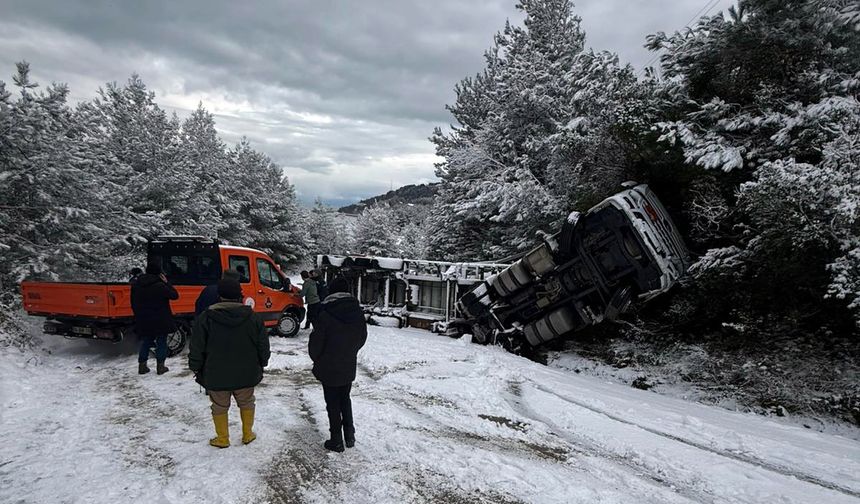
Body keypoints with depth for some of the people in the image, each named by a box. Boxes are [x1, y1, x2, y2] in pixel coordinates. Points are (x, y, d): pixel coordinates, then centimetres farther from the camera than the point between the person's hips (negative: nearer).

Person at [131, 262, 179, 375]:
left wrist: (138, 317, 21)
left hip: (143, 321, 5)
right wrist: (166, 283, -4)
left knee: (145, 342, 17)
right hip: (160, 321, -5)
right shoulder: (160, 285, -18)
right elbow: (175, 295, -8)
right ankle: (160, 366, 9)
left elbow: (133, 303, 12)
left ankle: (142, 366, 18)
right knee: (161, 342, 6)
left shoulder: (136, 285, 5)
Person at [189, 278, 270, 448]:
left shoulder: (205, 318, -12)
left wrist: (195, 368, 8)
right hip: (246, 374, 1)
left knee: (220, 407, 16)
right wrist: (261, 364, 15)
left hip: (216, 375, -1)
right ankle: (248, 434, 29)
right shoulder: (253, 317, -7)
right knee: (246, 403, 20)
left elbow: (197, 349, -7)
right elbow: (263, 345, 0)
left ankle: (222, 439, 26)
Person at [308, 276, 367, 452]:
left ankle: (336, 441, 17)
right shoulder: (357, 310, -5)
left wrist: (316, 359, 5)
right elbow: (362, 337, 5)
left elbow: (316, 340, -14)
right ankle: (350, 436, 24)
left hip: (329, 368, -4)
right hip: (349, 367, 4)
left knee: (333, 404, 9)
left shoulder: (326, 313, -20)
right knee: (345, 399, 22)